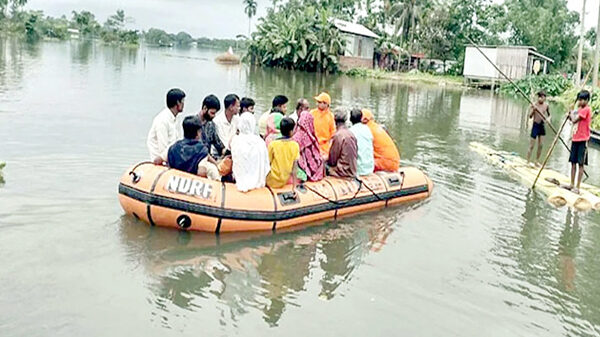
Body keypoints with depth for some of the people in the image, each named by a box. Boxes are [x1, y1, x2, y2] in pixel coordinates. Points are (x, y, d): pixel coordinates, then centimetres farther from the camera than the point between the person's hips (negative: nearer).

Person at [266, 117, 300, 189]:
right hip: (285, 180, 3)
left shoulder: (273, 144, -17)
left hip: (272, 181, -3)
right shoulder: (295, 145, -11)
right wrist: (294, 186, -3)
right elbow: (295, 166, -8)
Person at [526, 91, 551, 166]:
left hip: (542, 126, 4)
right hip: (535, 125, -4)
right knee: (531, 145, -3)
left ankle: (537, 161, 18)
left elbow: (548, 114, 21)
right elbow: (530, 116, -17)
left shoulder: (546, 105, 2)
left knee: (540, 145, 7)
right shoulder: (535, 105, -11)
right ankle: (527, 161, 2)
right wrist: (533, 110, -33)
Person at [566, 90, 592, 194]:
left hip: (582, 140, -8)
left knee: (581, 163, -4)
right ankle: (572, 185, 18)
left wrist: (571, 114, 0)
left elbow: (574, 120, -19)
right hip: (575, 139, 9)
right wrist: (570, 115, 0)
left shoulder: (586, 109, -12)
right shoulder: (580, 110, 15)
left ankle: (578, 187, -2)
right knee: (573, 162, 11)